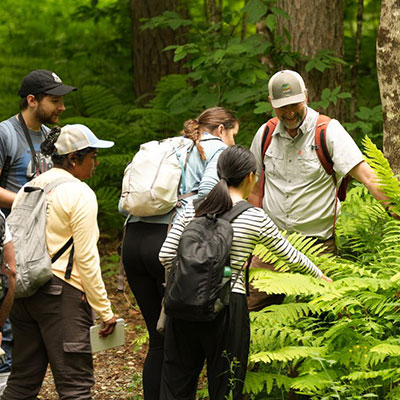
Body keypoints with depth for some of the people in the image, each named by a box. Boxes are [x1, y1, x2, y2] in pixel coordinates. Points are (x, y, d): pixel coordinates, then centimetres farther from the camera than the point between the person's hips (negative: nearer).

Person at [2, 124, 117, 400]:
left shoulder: (29, 188, 13)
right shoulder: (79, 193, -9)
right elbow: (86, 258, -12)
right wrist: (104, 311, -8)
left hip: (24, 291, 8)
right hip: (62, 293, -8)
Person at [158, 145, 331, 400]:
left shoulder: (194, 210, 4)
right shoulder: (256, 218, -2)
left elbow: (166, 255, 1)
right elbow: (290, 255, 10)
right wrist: (322, 277, 27)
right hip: (228, 307, -3)